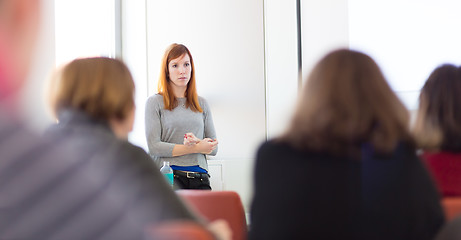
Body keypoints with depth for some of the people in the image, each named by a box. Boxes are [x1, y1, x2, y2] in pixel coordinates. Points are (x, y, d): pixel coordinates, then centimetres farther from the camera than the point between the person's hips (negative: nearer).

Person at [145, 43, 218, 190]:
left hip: (200, 177, 4)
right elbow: (154, 147, -5)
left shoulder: (202, 104, 19)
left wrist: (196, 142, -7)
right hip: (169, 176, -4)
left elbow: (213, 148, 16)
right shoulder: (155, 102, 5)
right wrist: (197, 148, -7)